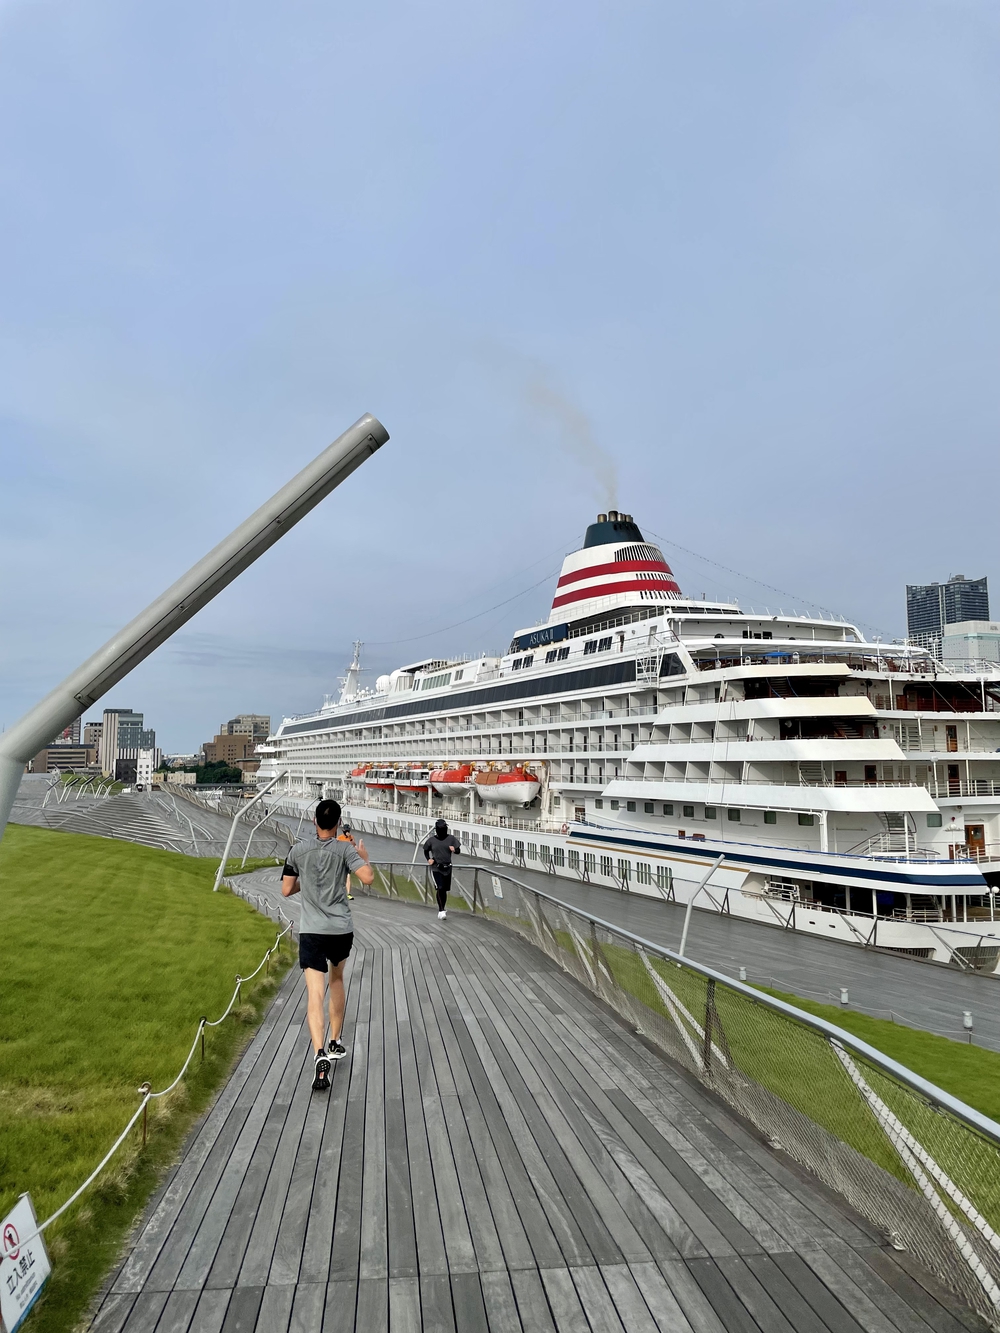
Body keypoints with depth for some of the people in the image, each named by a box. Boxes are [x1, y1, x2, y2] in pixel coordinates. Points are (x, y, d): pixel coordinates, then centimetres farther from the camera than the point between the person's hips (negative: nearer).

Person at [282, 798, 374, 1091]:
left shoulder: (298, 850, 2)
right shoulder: (346, 849, -4)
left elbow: (286, 890, 8)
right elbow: (367, 878, -16)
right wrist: (364, 858, 4)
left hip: (311, 932, -1)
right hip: (341, 929, 1)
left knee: (315, 995, -6)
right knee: (337, 979, 26)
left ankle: (320, 1056, -23)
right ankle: (335, 1043, 34)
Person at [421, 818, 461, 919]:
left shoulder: (451, 838, 0)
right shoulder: (432, 840, -1)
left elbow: (458, 851, -1)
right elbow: (426, 850, 15)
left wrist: (454, 849, -24)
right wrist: (428, 859, -1)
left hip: (447, 868, 2)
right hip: (436, 868, -2)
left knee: (445, 890, 11)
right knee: (440, 888, -16)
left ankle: (442, 909, 28)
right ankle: (441, 910, -11)